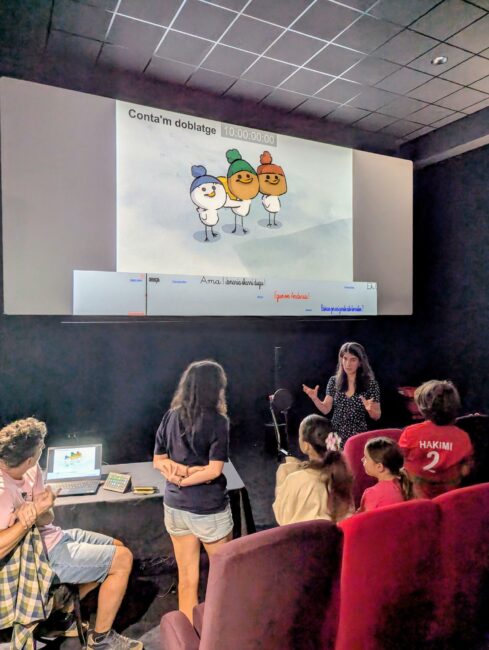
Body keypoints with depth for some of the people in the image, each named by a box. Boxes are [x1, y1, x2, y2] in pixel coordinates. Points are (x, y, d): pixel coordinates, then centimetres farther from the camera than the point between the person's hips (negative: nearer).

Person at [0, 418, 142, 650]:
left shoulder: (31, 470, -5)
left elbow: (46, 518, -7)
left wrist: (32, 512, -29)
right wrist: (34, 514, -31)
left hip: (52, 537, 9)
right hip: (45, 555, -9)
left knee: (117, 548, 19)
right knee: (123, 559, -7)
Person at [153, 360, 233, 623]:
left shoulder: (171, 416, 0)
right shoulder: (217, 421, -15)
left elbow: (158, 461, 5)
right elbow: (214, 469, -19)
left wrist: (179, 470, -9)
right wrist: (185, 480, -9)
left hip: (175, 506, 5)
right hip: (208, 509, -5)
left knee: (187, 578, 17)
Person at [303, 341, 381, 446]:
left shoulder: (370, 383, -8)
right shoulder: (334, 381, 0)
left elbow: (377, 416, -2)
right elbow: (326, 409, 1)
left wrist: (370, 410, -23)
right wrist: (314, 398, -15)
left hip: (357, 437, -2)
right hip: (335, 435, 2)